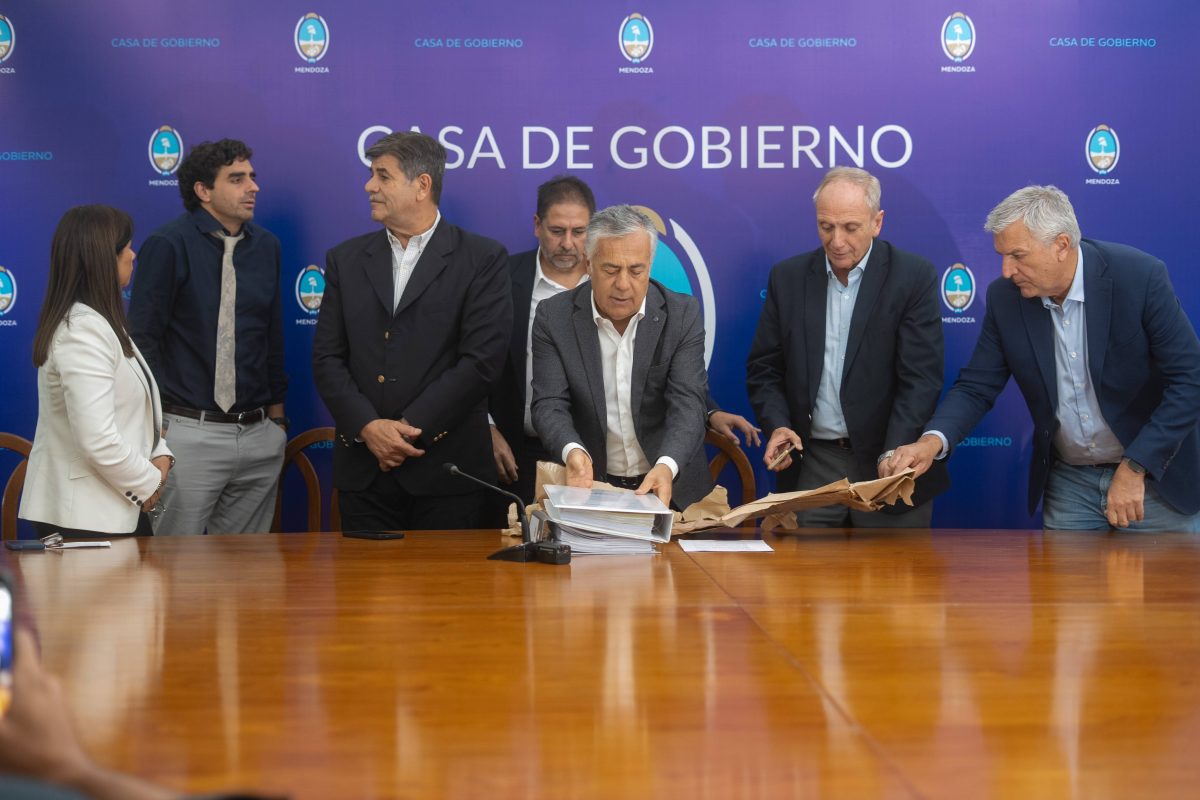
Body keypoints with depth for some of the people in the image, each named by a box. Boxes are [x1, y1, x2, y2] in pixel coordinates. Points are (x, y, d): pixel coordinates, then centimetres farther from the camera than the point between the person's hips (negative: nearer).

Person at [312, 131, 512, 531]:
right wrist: (368, 428, -10)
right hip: (363, 470, 3)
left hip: (445, 469, -3)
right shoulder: (346, 260, 11)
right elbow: (327, 358, 6)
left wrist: (410, 428, -12)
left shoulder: (483, 259, -1)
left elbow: (482, 359, -9)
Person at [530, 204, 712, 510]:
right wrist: (572, 451, -30)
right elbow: (550, 405, -8)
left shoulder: (683, 315, -4)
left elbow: (687, 404, -12)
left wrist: (666, 466, -32)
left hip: (669, 488, 0)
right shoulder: (554, 317, -3)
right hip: (589, 485, 0)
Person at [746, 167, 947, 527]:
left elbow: (920, 378, -11)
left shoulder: (914, 276, -5)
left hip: (888, 461, -2)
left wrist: (893, 456, -23)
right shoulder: (788, 277, 5)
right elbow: (764, 368, 8)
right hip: (811, 465, 2)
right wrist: (777, 425, -10)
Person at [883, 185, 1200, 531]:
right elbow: (976, 387, -3)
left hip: (1155, 474, -3)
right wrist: (932, 440, -23)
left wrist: (1134, 468, -23)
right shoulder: (1005, 297, -7)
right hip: (1068, 483, 3)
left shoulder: (1140, 277, -19)